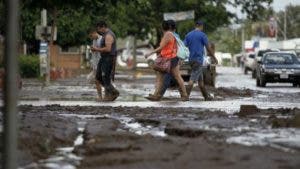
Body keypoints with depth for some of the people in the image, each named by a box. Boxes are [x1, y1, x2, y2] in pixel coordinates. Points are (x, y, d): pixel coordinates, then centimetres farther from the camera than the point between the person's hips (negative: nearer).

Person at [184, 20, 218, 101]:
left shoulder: (188, 35, 10)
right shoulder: (202, 35, -6)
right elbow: (208, 48, -5)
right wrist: (214, 58, 7)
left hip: (191, 59, 7)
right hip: (198, 59, -7)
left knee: (200, 79, 14)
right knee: (193, 79, -11)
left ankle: (206, 96, 20)